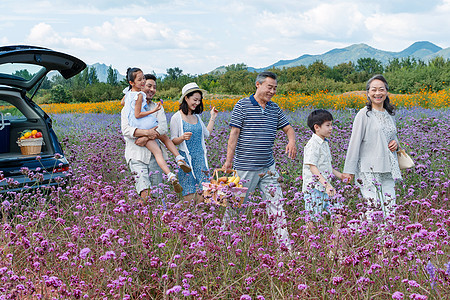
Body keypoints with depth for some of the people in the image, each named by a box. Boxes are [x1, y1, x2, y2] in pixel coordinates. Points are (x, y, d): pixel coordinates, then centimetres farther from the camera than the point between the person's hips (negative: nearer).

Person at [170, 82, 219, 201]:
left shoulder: (197, 117, 14)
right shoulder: (177, 118, -4)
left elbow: (206, 134, 22)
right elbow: (173, 140, -4)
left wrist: (213, 118, 20)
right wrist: (183, 138, -24)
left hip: (200, 157, 5)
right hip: (186, 158, -5)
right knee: (189, 196, -9)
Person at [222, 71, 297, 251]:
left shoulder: (275, 109, 11)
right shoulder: (242, 106, -4)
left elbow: (288, 128, 18)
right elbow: (234, 133, -6)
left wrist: (292, 142, -5)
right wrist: (229, 160, -11)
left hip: (268, 167, 5)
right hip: (245, 167, -5)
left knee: (276, 203, 4)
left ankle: (285, 244, 8)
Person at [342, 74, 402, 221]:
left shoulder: (389, 114, 15)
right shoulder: (364, 114, -4)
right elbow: (354, 143, -5)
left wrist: (396, 143, 4)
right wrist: (349, 170, -8)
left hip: (388, 170, 6)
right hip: (369, 169, -6)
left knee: (390, 207, 2)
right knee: (374, 207, -12)